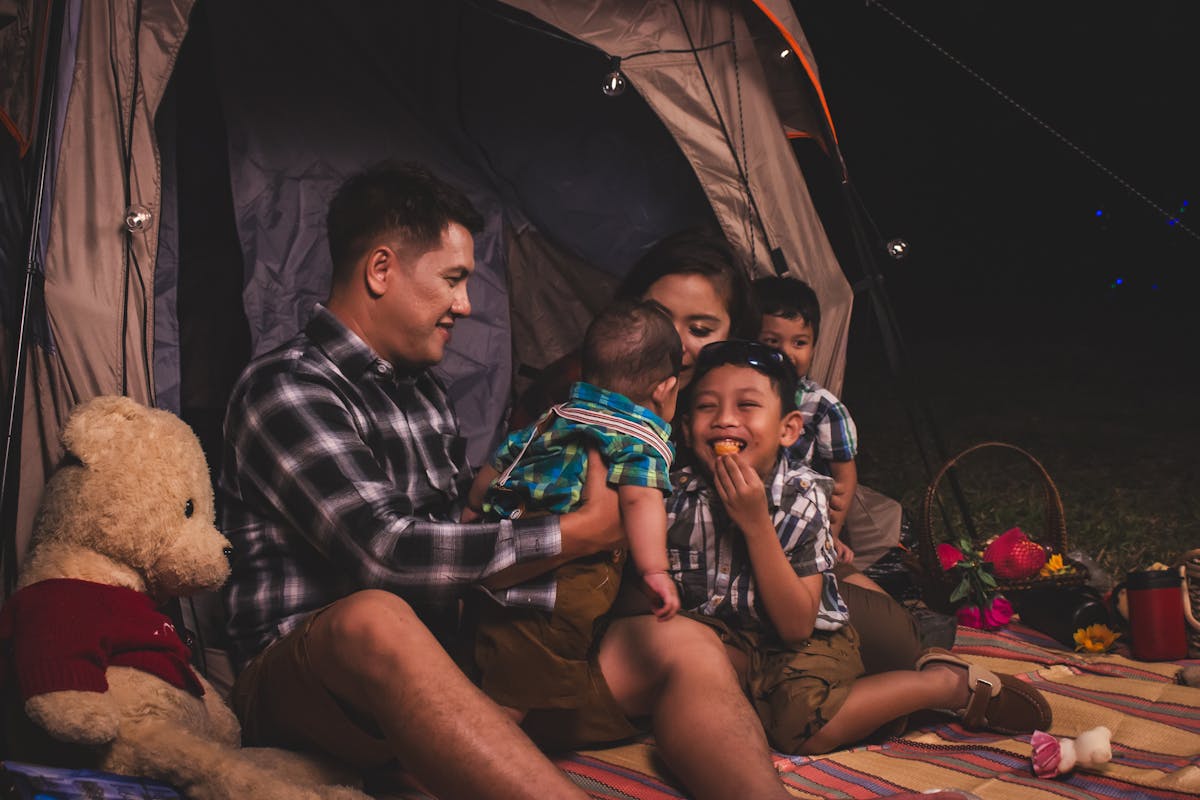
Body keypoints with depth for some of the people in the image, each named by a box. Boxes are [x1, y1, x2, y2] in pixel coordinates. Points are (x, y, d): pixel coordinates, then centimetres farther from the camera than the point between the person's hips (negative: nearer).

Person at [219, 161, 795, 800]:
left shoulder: (422, 390, 20)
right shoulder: (284, 389, -8)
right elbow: (386, 550, -20)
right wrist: (579, 533, -12)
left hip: (443, 674, 7)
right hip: (306, 686, -7)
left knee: (681, 646, -10)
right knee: (376, 621, -43)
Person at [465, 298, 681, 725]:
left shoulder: (551, 420, 21)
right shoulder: (643, 438, 0)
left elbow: (487, 478, 26)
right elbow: (639, 498, -18)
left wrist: (483, 514, 43)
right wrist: (655, 571, -22)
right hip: (571, 580, -7)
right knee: (516, 694, -8)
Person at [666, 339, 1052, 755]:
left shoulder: (803, 495, -18)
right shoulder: (679, 494, -12)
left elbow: (796, 626, -24)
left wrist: (756, 523, -31)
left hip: (809, 640, -3)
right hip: (726, 636, 3)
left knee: (805, 726, -29)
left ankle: (951, 682, -10)